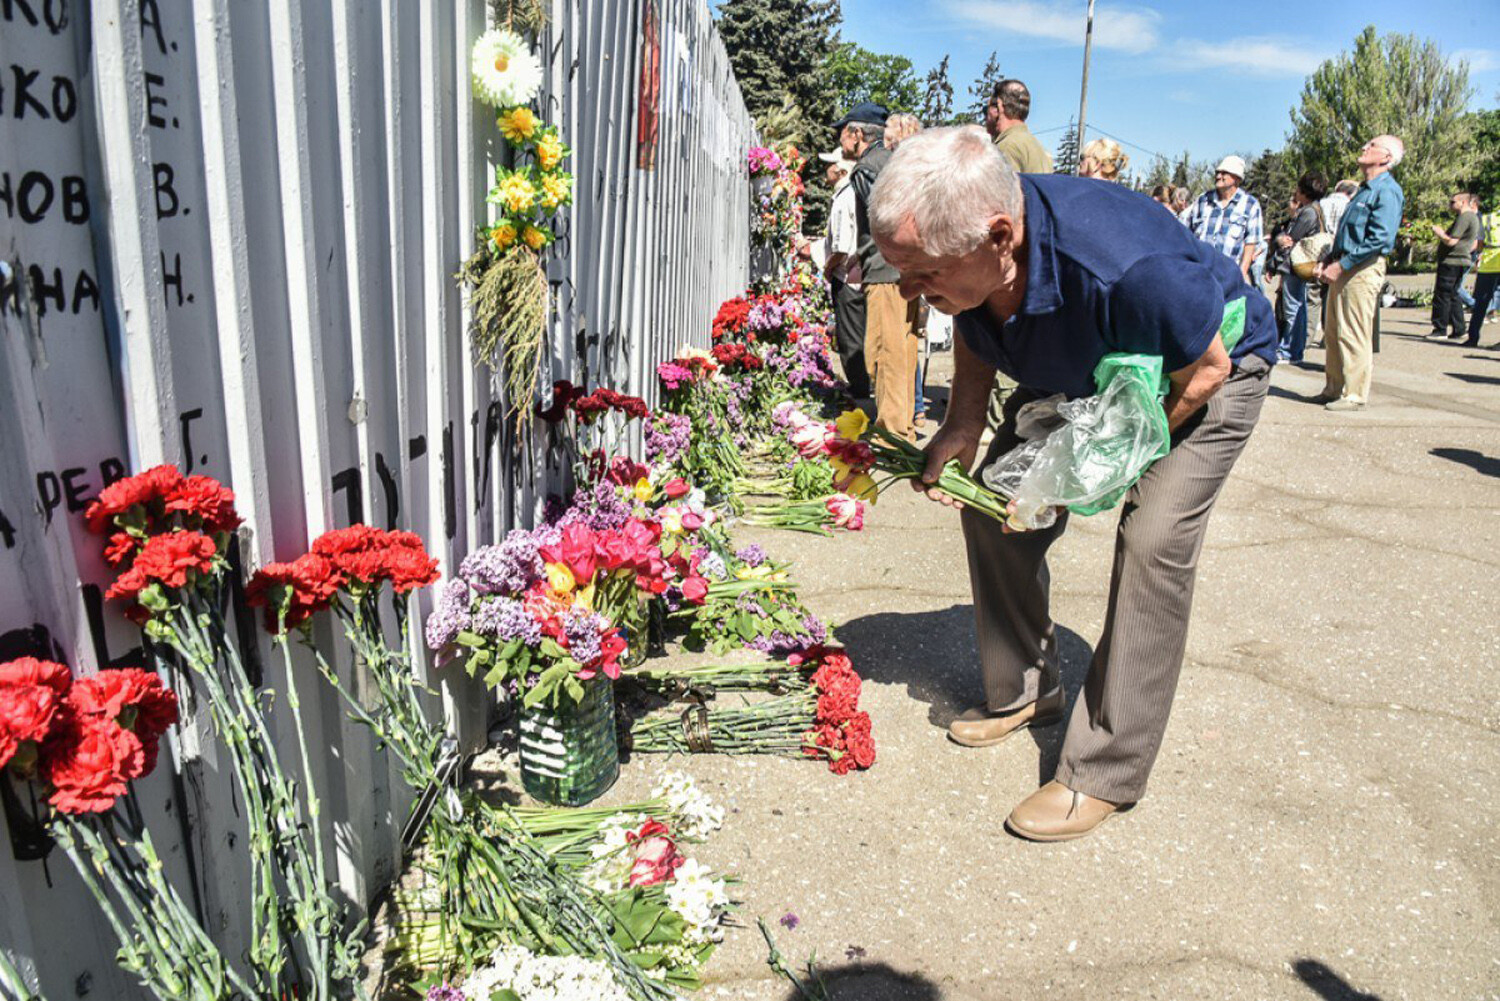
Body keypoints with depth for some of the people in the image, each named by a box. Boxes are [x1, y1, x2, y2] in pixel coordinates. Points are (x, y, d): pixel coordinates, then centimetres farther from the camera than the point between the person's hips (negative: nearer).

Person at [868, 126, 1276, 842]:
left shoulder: (1129, 270, -45)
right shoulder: (964, 250, -25)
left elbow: (1206, 366, -25)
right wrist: (962, 424, -16)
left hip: (1209, 369, -6)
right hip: (1077, 370, 6)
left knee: (1152, 541, -22)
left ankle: (1103, 774, -9)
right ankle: (1024, 693, 20)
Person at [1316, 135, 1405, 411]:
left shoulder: (1387, 191, -10)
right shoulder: (1365, 190, 20)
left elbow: (1380, 238, -19)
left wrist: (1341, 266, -19)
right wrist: (1328, 261, 12)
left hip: (1362, 269, -9)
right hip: (1342, 269, 9)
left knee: (1353, 336, -7)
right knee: (1333, 333, 11)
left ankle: (1355, 394, -2)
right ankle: (1334, 389, 19)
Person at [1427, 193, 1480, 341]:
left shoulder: (1464, 217, -15)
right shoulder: (1473, 217, 19)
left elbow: (1451, 241, -22)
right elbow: (1474, 244, 25)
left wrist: (1439, 233, -5)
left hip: (1452, 261, -10)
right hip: (1462, 260, 10)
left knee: (1442, 295, -5)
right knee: (1452, 295, 14)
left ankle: (1440, 329, -3)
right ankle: (1459, 330, 14)